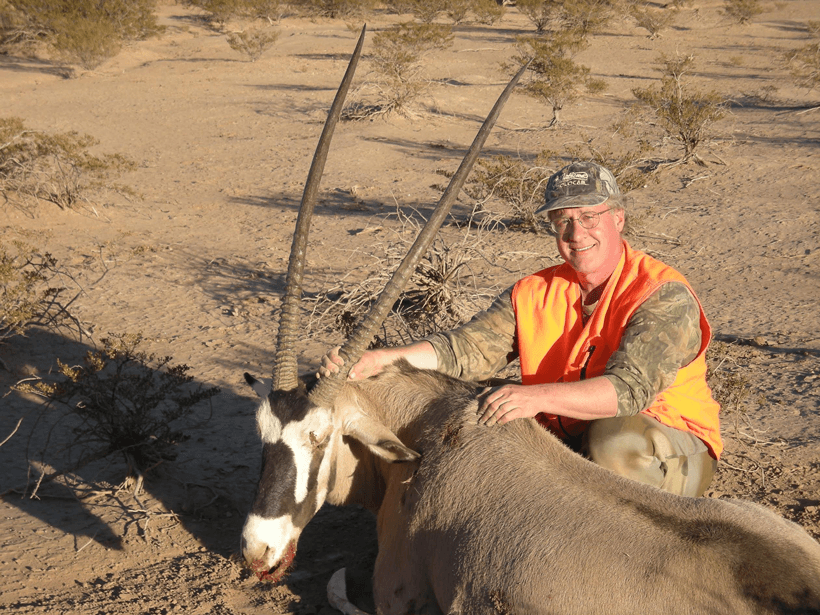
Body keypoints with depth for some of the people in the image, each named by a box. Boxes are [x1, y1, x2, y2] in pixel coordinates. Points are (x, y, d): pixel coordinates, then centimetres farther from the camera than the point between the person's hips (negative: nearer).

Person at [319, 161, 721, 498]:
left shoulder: (665, 295, -16)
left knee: (618, 438, -37)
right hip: (564, 445, 4)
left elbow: (630, 388, -30)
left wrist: (537, 398, -44)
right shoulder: (534, 294, 2)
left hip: (668, 447, -4)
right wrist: (377, 361, -22)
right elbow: (466, 350, -7)